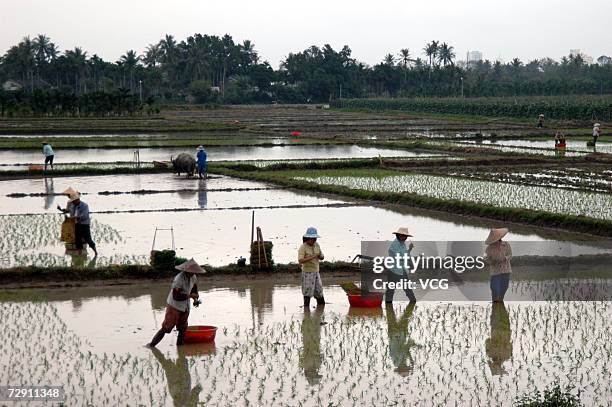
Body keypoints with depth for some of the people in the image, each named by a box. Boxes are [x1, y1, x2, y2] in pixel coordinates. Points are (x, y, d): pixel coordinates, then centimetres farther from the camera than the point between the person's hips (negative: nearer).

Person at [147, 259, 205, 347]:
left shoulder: (193, 278, -3)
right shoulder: (179, 279, -26)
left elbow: (194, 291, 14)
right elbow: (176, 296, -28)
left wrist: (196, 299, -6)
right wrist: (189, 295, -25)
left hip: (185, 307, 7)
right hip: (174, 306, -7)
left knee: (182, 330, 11)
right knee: (166, 328, -5)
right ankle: (151, 345, 4)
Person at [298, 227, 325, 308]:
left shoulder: (316, 245, 6)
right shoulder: (303, 247, -14)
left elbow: (322, 257, 13)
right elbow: (300, 260, -23)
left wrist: (319, 256, -12)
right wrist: (312, 257, -29)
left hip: (316, 271, 6)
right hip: (307, 272, -6)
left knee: (319, 289, 12)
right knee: (307, 291, -2)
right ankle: (306, 307, 9)